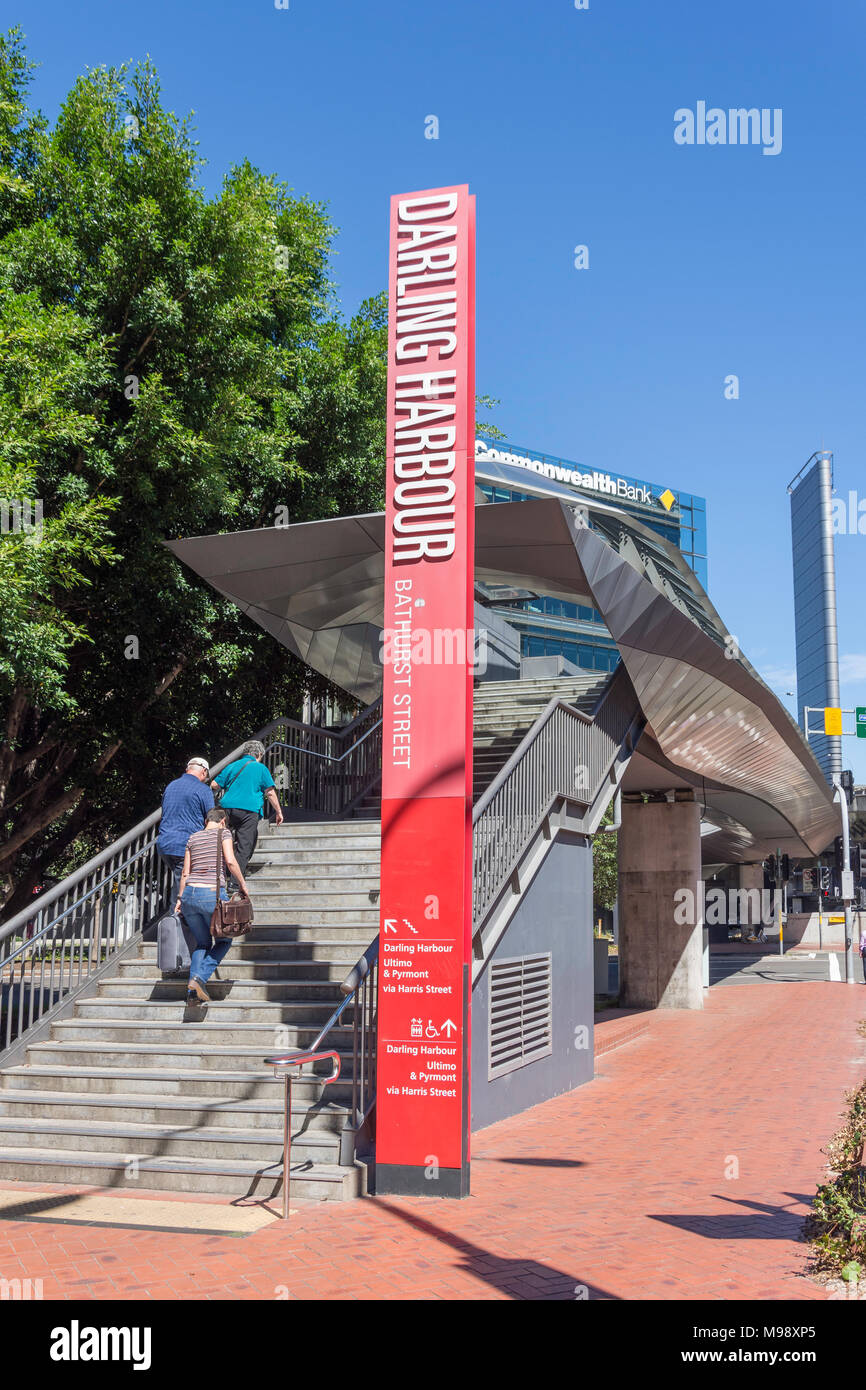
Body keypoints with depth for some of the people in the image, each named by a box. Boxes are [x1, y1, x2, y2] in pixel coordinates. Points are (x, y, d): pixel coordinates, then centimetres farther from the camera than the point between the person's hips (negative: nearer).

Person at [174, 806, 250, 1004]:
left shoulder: (193, 838, 16)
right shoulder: (223, 832, 3)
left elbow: (185, 873, 15)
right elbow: (230, 862, -10)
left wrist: (180, 898, 20)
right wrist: (242, 884, 1)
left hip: (190, 893, 5)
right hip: (213, 893, -5)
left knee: (203, 943, 17)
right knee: (224, 941, 15)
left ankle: (192, 993, 2)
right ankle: (199, 978, -6)